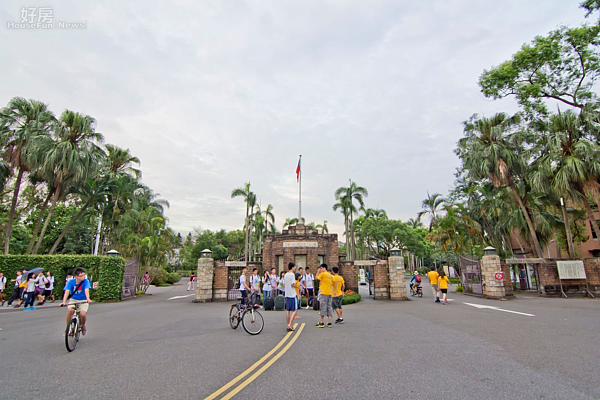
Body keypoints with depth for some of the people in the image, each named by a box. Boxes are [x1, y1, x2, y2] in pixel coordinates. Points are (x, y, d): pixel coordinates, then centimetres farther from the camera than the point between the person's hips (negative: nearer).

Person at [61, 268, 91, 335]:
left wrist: (88, 299, -44)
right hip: (73, 300, 1)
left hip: (83, 300, -1)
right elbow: (67, 291, -21)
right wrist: (63, 302, -35)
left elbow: (86, 290, -27)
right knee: (70, 310, -29)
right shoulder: (71, 282, -10)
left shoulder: (85, 281, -14)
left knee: (83, 314, -23)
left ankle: (83, 326, 11)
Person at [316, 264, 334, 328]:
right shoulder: (330, 275, 12)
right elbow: (333, 283, 14)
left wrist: (318, 272, 12)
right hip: (330, 293, 7)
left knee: (323, 307, -3)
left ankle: (321, 323, 1)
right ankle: (329, 323, 7)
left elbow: (317, 278, 2)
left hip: (323, 293, -7)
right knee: (329, 308, 8)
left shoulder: (323, 274, -9)